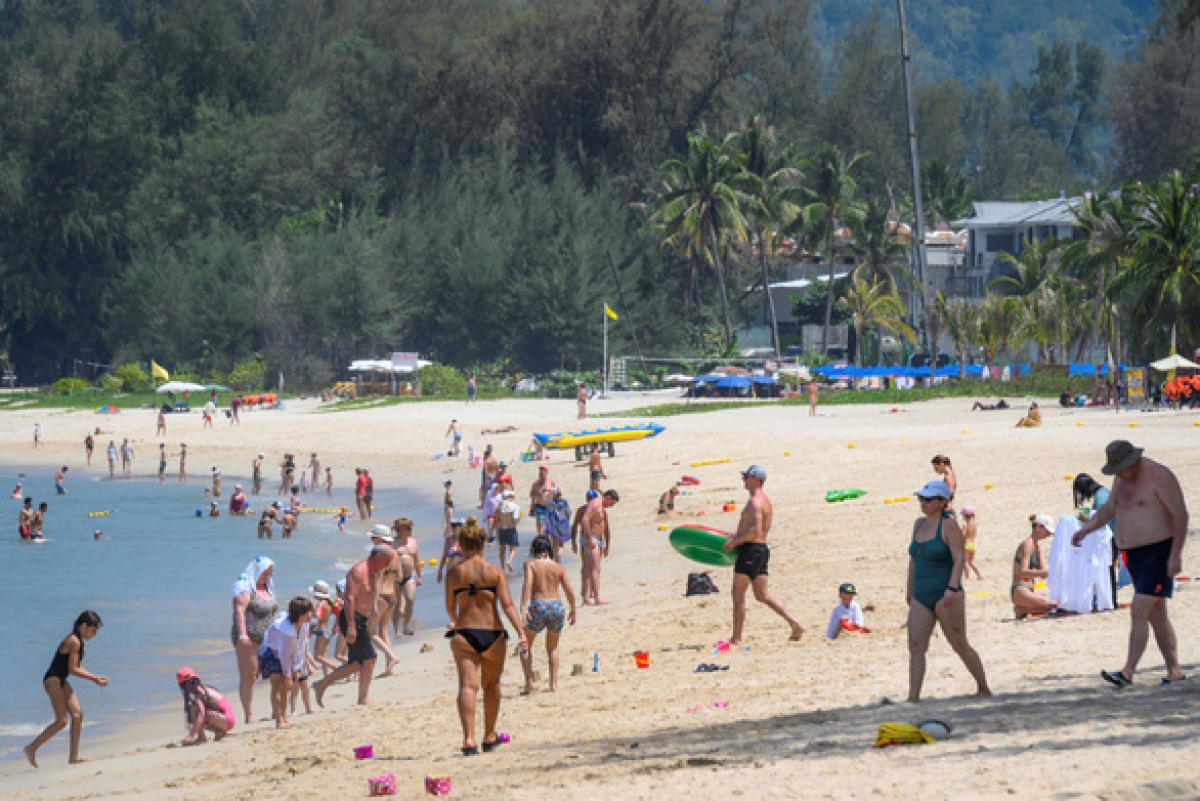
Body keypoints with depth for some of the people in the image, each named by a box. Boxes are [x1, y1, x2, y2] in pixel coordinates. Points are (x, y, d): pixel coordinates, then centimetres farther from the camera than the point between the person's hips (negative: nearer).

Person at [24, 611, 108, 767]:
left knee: (77, 714, 1)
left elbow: (78, 668, 20)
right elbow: (73, 669, -17)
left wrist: (95, 678, 8)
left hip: (61, 682, 10)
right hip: (53, 680, -10)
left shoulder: (79, 641, 14)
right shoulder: (73, 641, -16)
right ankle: (32, 748, -5)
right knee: (62, 721, -13)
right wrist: (94, 678, -11)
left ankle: (74, 757, 0)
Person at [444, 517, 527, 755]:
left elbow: (450, 608, 11)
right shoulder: (494, 571, -1)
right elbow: (507, 604, -9)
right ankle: (489, 737, 30)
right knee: (491, 684, 19)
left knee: (467, 686, -7)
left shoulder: (454, 573, 2)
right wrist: (521, 634, -11)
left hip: (463, 634, 0)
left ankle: (468, 739, -24)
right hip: (492, 634, 0)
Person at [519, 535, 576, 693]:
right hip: (557, 606, 3)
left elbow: (528, 584, -16)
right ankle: (554, 684, 13)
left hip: (538, 607, -3)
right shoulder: (557, 567, 11)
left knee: (525, 645, 17)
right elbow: (569, 591, 11)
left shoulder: (531, 564, 1)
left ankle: (529, 681, 2)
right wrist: (572, 610, 26)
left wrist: (524, 607, -25)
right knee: (552, 648, 23)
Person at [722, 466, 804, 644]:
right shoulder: (766, 501, 18)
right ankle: (794, 624, 2)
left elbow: (756, 530, -25)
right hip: (762, 549, 10)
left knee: (738, 594, -1)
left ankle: (736, 637, 2)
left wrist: (735, 541, -17)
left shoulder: (755, 502, -15)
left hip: (750, 550, -10)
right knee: (762, 595, 11)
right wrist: (737, 537, 21)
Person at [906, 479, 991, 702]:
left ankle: (983, 689, 16)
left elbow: (959, 559, -16)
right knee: (915, 646, -6)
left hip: (945, 597, -7)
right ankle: (913, 698, -10)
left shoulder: (949, 525, -9)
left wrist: (952, 588, -26)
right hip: (921, 598, 7)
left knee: (960, 646, 1)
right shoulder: (920, 524, 13)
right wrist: (909, 588, 24)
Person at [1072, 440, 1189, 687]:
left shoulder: (1158, 476, -16)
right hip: (1134, 554, 9)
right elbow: (1110, 508, 25)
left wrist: (1175, 555, -22)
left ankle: (1128, 672, -20)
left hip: (1159, 553, -9)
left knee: (1139, 611, -16)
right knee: (1156, 615, 10)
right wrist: (1086, 529, 10)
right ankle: (1175, 672, 15)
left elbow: (1181, 514, -17)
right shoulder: (1122, 479, 10)